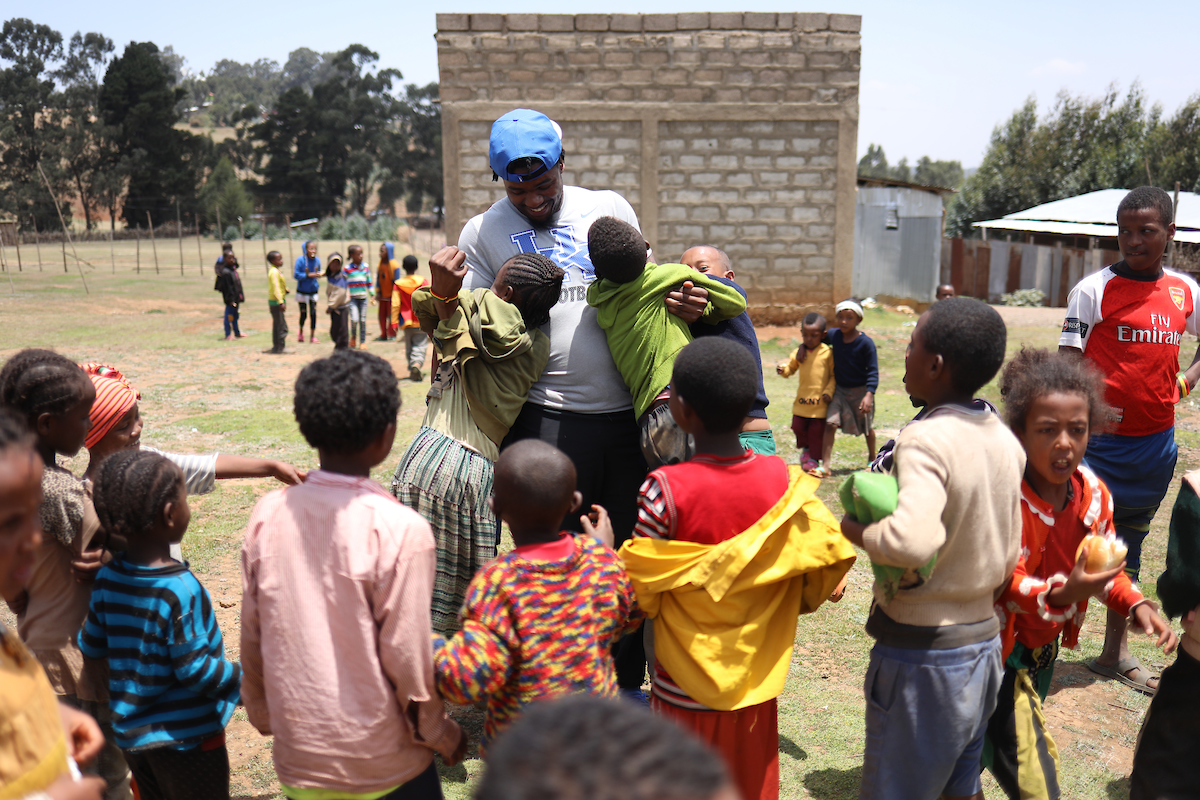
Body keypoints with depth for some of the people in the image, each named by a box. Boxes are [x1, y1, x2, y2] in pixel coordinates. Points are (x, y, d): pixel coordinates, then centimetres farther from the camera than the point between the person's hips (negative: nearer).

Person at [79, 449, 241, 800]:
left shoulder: (106, 579, -6)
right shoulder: (180, 589, -26)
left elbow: (90, 646, 5)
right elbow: (195, 671, -22)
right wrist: (242, 678, -8)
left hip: (131, 733, 6)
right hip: (186, 737, -6)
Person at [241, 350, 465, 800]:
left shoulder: (267, 516, -8)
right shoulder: (400, 530, -22)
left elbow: (252, 639, 2)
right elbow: (408, 659, -16)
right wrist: (443, 736, 0)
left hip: (297, 762, 4)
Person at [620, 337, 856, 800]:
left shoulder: (666, 490, -22)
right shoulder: (784, 480, -10)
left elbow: (640, 596, -16)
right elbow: (830, 558, -5)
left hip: (684, 693, -3)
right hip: (757, 685, 4)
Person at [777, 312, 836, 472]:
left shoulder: (828, 353, -7)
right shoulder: (799, 352, 4)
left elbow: (834, 374, -3)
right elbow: (791, 369, 16)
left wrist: (829, 391, -13)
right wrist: (783, 369, -6)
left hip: (820, 400, -4)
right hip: (802, 399, 4)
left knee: (817, 430, 2)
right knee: (797, 426, 6)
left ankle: (814, 458, 17)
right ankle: (806, 448, 34)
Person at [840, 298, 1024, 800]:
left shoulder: (925, 441, -23)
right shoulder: (1005, 441, 3)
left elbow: (911, 541, -40)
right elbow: (1007, 560, 9)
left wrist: (858, 532, -21)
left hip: (922, 652, -8)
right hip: (985, 641, 8)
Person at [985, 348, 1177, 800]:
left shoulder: (1094, 495, -5)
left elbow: (1102, 568, 9)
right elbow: (1006, 584, -25)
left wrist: (1135, 606, -8)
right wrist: (1060, 595, -42)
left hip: (1044, 648, 7)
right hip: (995, 650, -7)